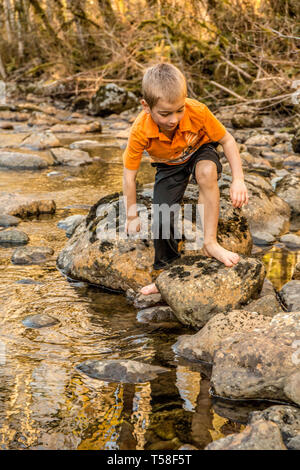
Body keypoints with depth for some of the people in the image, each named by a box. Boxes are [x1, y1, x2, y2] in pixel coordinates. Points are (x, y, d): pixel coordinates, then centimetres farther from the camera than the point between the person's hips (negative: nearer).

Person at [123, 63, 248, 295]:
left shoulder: (198, 111, -34)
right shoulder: (140, 131, -32)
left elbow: (227, 140, -17)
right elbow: (129, 174, -19)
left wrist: (238, 180, -25)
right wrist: (132, 215, -13)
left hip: (200, 151, -1)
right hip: (169, 167, 1)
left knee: (207, 171, -37)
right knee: (162, 220, -12)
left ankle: (210, 242, -25)